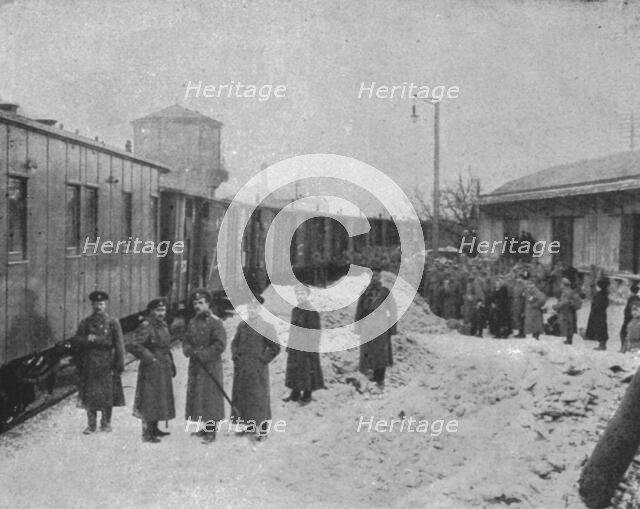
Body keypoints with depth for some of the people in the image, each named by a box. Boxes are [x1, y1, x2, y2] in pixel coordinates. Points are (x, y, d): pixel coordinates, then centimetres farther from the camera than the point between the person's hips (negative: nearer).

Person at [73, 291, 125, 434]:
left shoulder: (113, 323, 5)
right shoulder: (85, 323, 10)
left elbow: (119, 345, 1)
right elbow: (76, 342, 4)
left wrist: (119, 365, -6)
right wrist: (87, 339, -16)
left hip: (107, 365, -1)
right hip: (89, 365, 1)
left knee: (108, 394, 1)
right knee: (89, 395, 1)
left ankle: (106, 423, 12)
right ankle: (91, 424, 9)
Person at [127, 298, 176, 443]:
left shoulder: (163, 326, 12)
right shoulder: (145, 327, -16)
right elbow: (133, 346, -24)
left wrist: (171, 363, 18)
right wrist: (149, 358, -23)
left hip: (164, 369, 9)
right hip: (151, 369, -9)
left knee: (161, 399, 15)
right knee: (150, 400, -5)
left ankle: (154, 429, 27)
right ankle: (147, 434, 1)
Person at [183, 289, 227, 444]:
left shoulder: (215, 322, -10)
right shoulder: (192, 322, 12)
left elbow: (220, 345, -16)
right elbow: (186, 341, 14)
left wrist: (202, 354, -18)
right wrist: (189, 350, -9)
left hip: (211, 365, -7)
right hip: (195, 365, 7)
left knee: (210, 396, -4)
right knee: (195, 395, 11)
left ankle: (211, 431, 2)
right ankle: (203, 427, 23)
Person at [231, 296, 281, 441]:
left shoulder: (266, 327, -9)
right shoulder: (242, 325, 8)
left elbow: (275, 348, -10)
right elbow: (235, 343, 20)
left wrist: (263, 359, -11)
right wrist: (235, 356, 6)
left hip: (257, 369, -6)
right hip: (241, 368, 6)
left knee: (258, 396, -2)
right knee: (242, 395, 10)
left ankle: (262, 430, 6)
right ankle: (248, 425, 24)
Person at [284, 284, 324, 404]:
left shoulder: (312, 312, -15)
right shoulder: (294, 310, 6)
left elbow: (315, 331, -14)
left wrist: (313, 348, -15)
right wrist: (289, 345, 16)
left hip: (307, 346, -7)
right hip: (295, 346, 7)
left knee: (307, 371, 4)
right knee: (294, 370, 13)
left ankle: (307, 395, 17)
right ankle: (295, 394, 25)